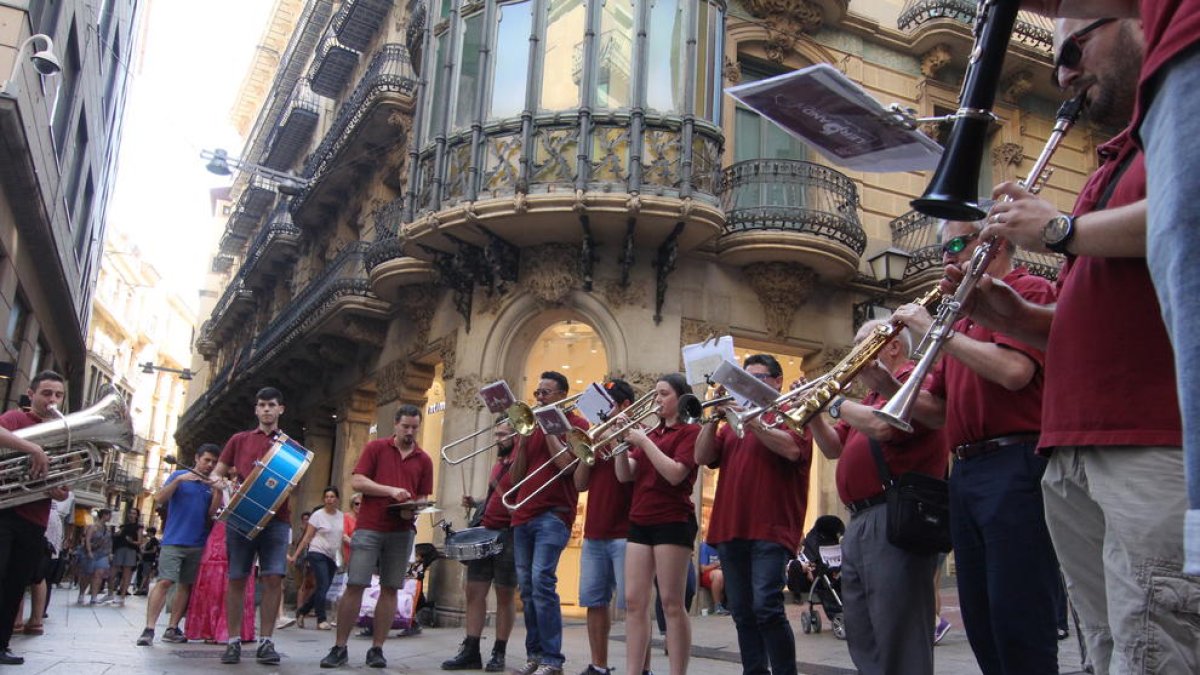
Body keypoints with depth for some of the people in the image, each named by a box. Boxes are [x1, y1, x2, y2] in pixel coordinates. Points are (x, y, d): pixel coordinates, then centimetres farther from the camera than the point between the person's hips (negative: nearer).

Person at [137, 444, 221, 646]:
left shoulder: (211, 485, 12)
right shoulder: (179, 475, 4)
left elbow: (212, 513, 2)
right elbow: (159, 498, -5)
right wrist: (178, 480, -17)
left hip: (198, 544, 4)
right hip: (174, 540, -4)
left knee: (186, 585, 5)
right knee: (164, 582, -14)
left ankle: (172, 629, 10)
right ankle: (149, 629, -15)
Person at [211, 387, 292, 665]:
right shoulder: (239, 440, 15)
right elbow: (217, 471, 16)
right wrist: (217, 481, -7)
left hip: (276, 519, -1)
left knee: (273, 578, -8)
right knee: (236, 578, 1)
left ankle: (266, 642, -1)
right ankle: (233, 641, 8)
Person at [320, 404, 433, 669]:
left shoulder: (424, 460, 10)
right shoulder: (375, 448, 4)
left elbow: (423, 497, 13)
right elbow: (357, 481, -5)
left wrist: (413, 509, -10)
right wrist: (391, 491, -16)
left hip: (402, 532, 2)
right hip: (369, 527, -2)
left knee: (390, 589, 2)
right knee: (354, 586, -5)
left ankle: (377, 649, 9)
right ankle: (339, 648, 3)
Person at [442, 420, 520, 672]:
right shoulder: (498, 464, 19)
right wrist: (476, 503, 13)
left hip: (509, 535, -8)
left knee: (505, 595, 0)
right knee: (474, 591, 4)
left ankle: (499, 653, 7)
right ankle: (470, 651, 8)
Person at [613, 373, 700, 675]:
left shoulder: (689, 431, -1)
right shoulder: (650, 433, 17)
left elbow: (675, 474, -16)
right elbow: (624, 475, 8)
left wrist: (643, 441, -13)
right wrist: (622, 441, -4)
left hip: (673, 522, -6)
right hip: (640, 521, 7)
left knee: (672, 603, -5)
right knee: (634, 601, 2)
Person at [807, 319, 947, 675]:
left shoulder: (916, 380, -5)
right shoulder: (872, 396, 25)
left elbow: (882, 426, -22)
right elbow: (835, 448, 25)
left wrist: (837, 404, -6)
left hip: (895, 517, -10)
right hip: (860, 521, 10)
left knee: (898, 643, -9)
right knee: (863, 640, 13)